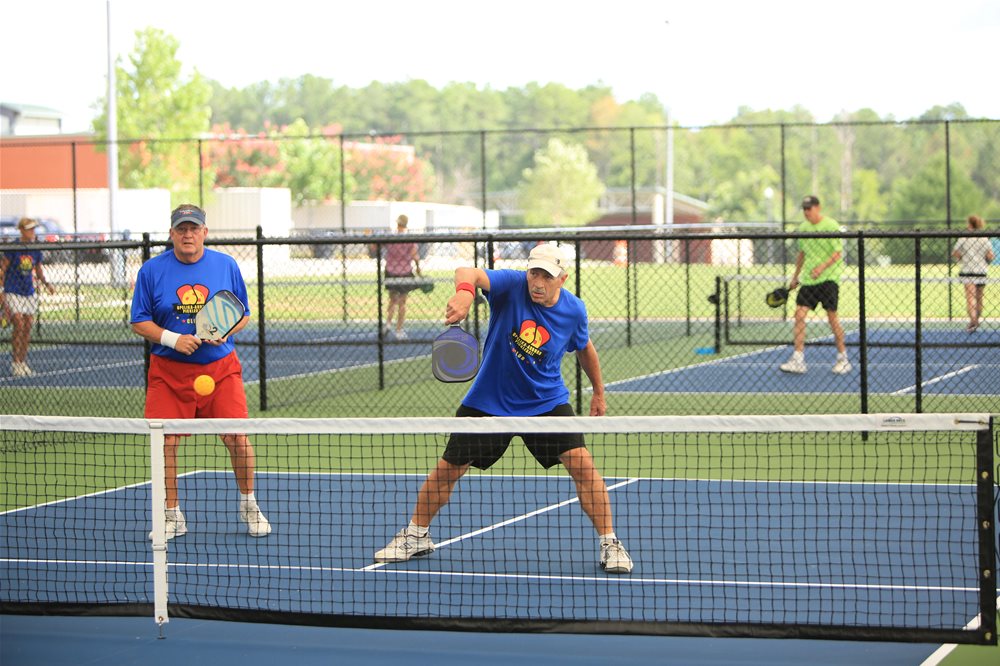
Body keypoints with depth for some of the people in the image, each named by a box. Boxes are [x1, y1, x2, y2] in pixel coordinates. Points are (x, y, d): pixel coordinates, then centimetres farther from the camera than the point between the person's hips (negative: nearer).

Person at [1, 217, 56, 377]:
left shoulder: (36, 250, 6)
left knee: (28, 327, 3)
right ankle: (16, 363, -7)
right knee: (18, 325, -14)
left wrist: (46, 283, -1)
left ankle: (23, 362, 11)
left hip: (29, 293, 5)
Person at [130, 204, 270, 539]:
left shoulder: (226, 266, 3)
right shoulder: (152, 270, -1)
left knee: (237, 438, -5)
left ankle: (249, 507, 17)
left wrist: (225, 332, -12)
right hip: (169, 370, 0)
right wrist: (172, 339, -15)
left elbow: (243, 313, 9)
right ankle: (172, 516, 13)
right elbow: (139, 321, 0)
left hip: (220, 367, 0)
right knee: (164, 442, -3)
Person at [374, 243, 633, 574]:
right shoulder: (512, 285, -20)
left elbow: (585, 348, 13)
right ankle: (416, 535, 30)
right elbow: (469, 273, -41)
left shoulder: (574, 310, -9)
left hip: (547, 402, 1)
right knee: (447, 470, 7)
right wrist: (464, 291, -64)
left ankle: (608, 543, -1)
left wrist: (598, 391, 22)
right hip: (489, 401, -1)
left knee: (583, 464, -15)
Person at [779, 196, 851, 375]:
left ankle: (843, 358, 8)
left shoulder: (831, 226, -8)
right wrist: (795, 276, 22)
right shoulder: (803, 228, 11)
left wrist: (822, 267, -27)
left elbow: (838, 252, -13)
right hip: (808, 279, 6)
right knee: (799, 314, -6)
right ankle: (798, 359, -7)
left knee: (832, 316, -5)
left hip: (828, 278, -6)